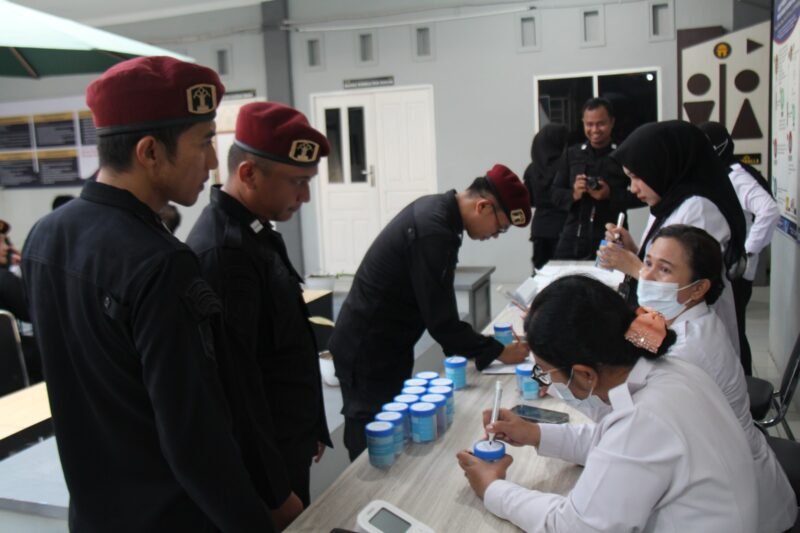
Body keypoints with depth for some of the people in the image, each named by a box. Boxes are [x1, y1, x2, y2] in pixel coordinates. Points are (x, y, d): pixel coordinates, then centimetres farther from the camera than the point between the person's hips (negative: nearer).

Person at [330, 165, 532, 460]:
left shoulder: (435, 209, 4)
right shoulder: (433, 233, -27)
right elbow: (441, 321, -23)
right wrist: (498, 352, -11)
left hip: (378, 345, 10)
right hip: (368, 353, -10)